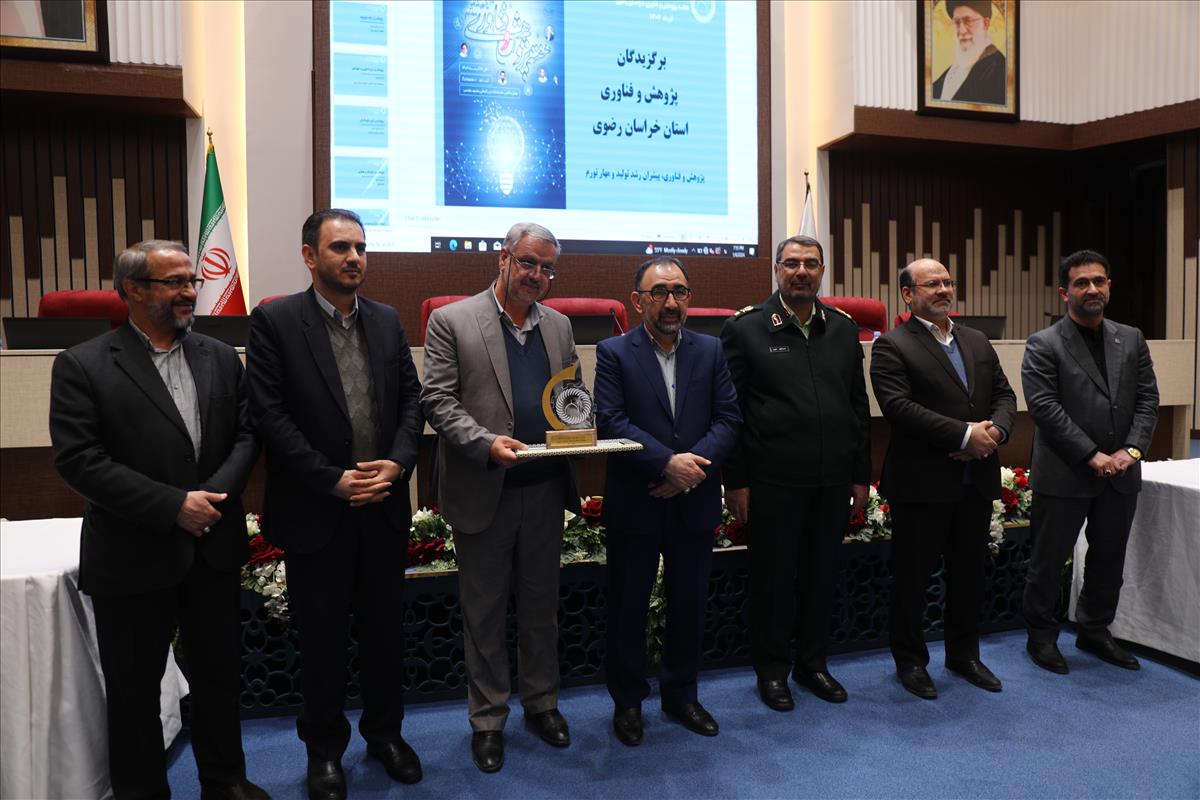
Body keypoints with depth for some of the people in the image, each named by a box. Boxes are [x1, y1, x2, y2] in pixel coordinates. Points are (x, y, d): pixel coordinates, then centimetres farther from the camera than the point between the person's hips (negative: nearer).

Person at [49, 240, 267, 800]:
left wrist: (217, 493, -14)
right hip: (133, 556, -4)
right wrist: (173, 505, -20)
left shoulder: (221, 358, 6)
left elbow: (246, 434, 4)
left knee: (220, 670, 16)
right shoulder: (82, 366, -8)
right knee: (134, 687, 12)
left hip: (214, 549, 4)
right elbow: (77, 460, -15)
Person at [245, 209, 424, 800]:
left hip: (383, 507, 4)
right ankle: (324, 750, 31)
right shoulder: (275, 321, -7)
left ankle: (384, 731, 36)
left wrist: (398, 462, -9)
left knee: (385, 628, 15)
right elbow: (270, 415, -12)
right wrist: (334, 480, -16)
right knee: (322, 638, 11)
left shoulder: (387, 321, 7)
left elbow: (411, 399, 7)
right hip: (315, 512, -4)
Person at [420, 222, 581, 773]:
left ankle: (541, 702, 35)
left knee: (541, 604, 17)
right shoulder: (452, 321, -5)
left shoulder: (559, 326, 10)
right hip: (483, 493, -4)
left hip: (545, 490, 4)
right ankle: (487, 720, 26)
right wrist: (488, 443, -23)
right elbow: (438, 401, -10)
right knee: (484, 613, 10)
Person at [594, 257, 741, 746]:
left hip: (694, 503, 3)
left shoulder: (711, 351, 5)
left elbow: (728, 418, -1)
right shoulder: (613, 354, -4)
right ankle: (628, 701, 28)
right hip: (634, 504, -3)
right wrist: (668, 462, -21)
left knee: (689, 605, 15)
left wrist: (695, 465, -17)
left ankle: (681, 695, 34)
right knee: (628, 607, 9)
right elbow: (610, 422, -14)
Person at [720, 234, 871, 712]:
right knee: (773, 577, 8)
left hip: (833, 481, 4)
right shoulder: (745, 329, -4)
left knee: (822, 574, 14)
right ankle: (772, 669, 25)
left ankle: (812, 663, 32)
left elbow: (859, 406, 12)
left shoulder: (843, 329, 9)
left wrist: (860, 475, 9)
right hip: (773, 481, -4)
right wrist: (735, 481, -8)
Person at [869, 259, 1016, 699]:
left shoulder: (978, 342, 14)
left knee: (970, 572, 17)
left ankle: (964, 653, 34)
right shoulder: (892, 345, -8)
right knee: (911, 576, 6)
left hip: (976, 480, 7)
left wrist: (994, 431, -10)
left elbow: (1004, 395, 12)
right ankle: (910, 660, 22)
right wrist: (966, 433, -20)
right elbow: (899, 407, -19)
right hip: (923, 483, -6)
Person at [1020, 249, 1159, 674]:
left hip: (1121, 475, 5)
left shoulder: (1132, 339, 9)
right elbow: (1045, 408, -14)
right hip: (1064, 476, -5)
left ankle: (1095, 630, 33)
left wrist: (1131, 450, -9)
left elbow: (1147, 400, 6)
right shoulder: (1043, 345, -7)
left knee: (1109, 560, 16)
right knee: (1048, 561, 6)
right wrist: (1092, 456, -17)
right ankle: (1041, 635, 23)